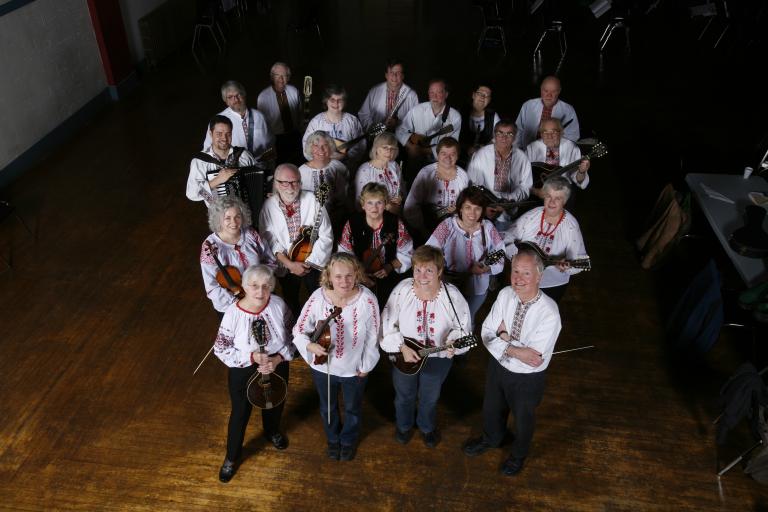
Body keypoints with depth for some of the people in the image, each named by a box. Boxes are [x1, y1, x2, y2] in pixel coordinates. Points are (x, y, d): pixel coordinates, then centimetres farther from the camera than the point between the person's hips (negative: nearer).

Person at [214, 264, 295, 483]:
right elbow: (220, 349, -17)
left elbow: (292, 337, -9)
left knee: (275, 404, 29)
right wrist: (251, 357, -29)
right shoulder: (233, 313, -27)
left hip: (277, 366, 3)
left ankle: (272, 432, 64)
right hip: (243, 371, -3)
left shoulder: (279, 305, -21)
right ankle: (232, 456, 45)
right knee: (240, 413, 17)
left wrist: (278, 359, -24)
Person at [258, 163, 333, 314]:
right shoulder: (269, 206, -9)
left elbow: (326, 237, -14)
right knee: (291, 305, 21)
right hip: (285, 267, 1)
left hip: (314, 265, -1)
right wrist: (290, 264, -21)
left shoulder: (313, 201, -13)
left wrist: (307, 262, -17)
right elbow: (269, 240, -12)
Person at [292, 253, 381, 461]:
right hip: (323, 367, 1)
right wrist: (310, 345, -33)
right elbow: (300, 329, -13)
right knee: (328, 408, 29)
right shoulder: (318, 298, -25)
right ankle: (333, 439, 61)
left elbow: (372, 337, -15)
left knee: (352, 408, 28)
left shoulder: (367, 299, -29)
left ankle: (349, 440, 61)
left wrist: (366, 366, -6)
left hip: (354, 369, -1)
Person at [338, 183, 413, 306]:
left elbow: (406, 254, 3)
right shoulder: (352, 224, -3)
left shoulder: (396, 224, -3)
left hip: (389, 275, 0)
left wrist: (390, 267, -11)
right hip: (359, 276, 0)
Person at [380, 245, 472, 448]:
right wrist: (402, 347, -22)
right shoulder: (402, 290, -21)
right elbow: (388, 324, -13)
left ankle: (427, 427, 58)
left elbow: (463, 327, -12)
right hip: (404, 355, 0)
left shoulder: (452, 295, -23)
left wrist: (453, 344, -31)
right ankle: (404, 425, 58)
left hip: (438, 357, 0)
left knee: (430, 398, 26)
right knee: (404, 395, 26)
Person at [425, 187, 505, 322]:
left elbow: (500, 262, -7)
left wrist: (486, 269, -26)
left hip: (477, 290, 2)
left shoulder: (488, 228, -8)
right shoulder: (448, 226, -14)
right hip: (449, 287, -2)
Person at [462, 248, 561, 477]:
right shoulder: (505, 295, -18)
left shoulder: (549, 313, -33)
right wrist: (515, 349, -27)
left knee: (523, 418, 25)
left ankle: (519, 454, 57)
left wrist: (504, 336, -25)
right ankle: (491, 439, 63)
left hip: (527, 378, -4)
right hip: (497, 366, 4)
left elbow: (534, 359, -31)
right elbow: (487, 335, -14)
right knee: (491, 408, 30)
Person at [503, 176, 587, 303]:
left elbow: (580, 259, -16)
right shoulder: (530, 217, -11)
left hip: (553, 285, -2)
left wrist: (567, 266, -36)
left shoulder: (571, 226, -18)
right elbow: (508, 240, -5)